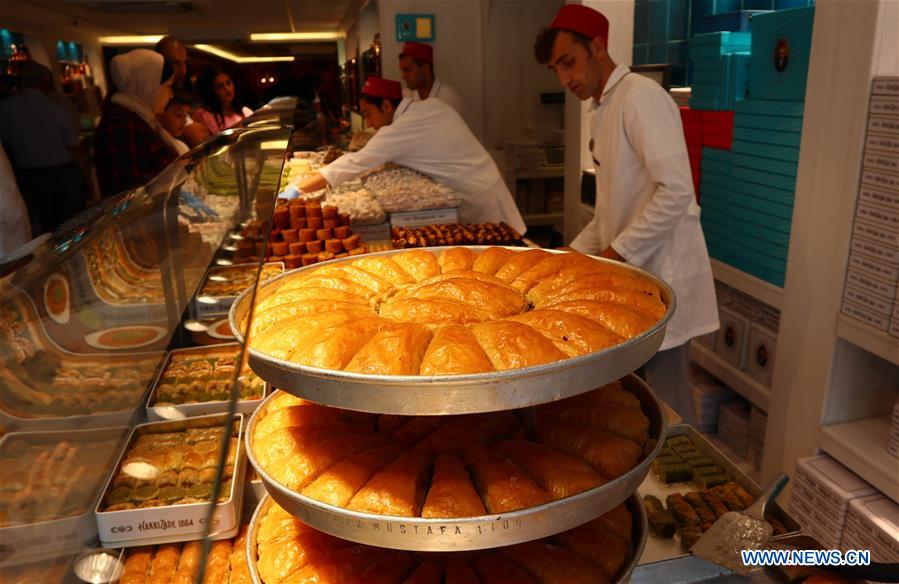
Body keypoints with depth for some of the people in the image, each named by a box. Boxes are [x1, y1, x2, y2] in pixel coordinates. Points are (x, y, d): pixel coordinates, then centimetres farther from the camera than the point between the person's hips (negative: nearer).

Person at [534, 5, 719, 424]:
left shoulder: (640, 97, -13)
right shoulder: (603, 110, 15)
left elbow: (676, 191, -23)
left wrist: (617, 253, -19)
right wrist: (575, 254, 11)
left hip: (661, 274, -8)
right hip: (630, 274, 8)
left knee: (664, 399, 1)